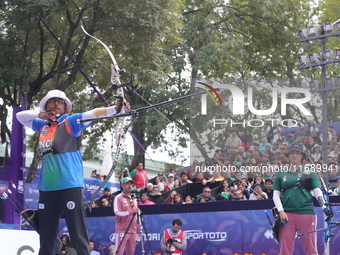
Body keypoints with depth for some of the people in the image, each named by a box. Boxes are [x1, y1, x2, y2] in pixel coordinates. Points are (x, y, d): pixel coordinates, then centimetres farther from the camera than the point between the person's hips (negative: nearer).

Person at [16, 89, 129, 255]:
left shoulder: (71, 122, 2)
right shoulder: (43, 125, 18)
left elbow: (92, 114, -14)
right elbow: (20, 116, 28)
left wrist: (115, 108, -30)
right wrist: (40, 115, 9)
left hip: (70, 186, -6)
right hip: (47, 187, 6)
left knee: (78, 236, -11)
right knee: (46, 238, 10)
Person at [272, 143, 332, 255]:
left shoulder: (309, 172, 10)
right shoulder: (282, 173, 14)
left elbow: (317, 191, 3)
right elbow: (276, 194, 12)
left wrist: (324, 207, -14)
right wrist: (281, 212, -3)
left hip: (306, 213, -1)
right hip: (287, 214, 1)